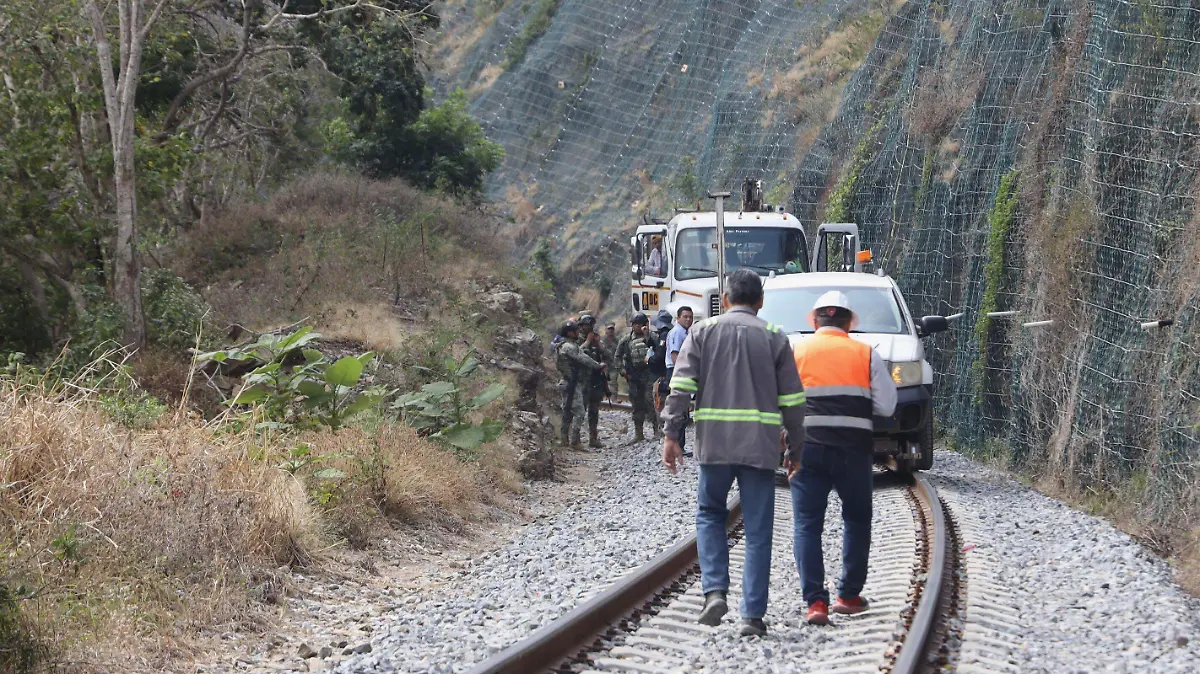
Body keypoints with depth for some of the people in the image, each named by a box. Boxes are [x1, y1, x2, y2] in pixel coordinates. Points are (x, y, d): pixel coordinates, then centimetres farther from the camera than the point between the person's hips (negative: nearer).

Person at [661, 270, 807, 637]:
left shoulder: (703, 331, 6)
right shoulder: (774, 337, 7)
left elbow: (681, 386, -3)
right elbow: (792, 400, 5)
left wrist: (672, 434, -3)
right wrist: (795, 448, 13)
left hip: (714, 441, 0)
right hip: (761, 445, 0)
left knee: (709, 514, 19)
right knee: (757, 530, 4)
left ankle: (715, 590, 0)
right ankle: (753, 615, 2)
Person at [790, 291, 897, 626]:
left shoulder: (795, 353, 4)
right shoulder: (866, 354, 5)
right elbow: (886, 406, 2)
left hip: (808, 448, -1)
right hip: (853, 448, 1)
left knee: (807, 525, 1)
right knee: (856, 520, 18)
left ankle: (815, 601, -9)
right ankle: (849, 595, 20)